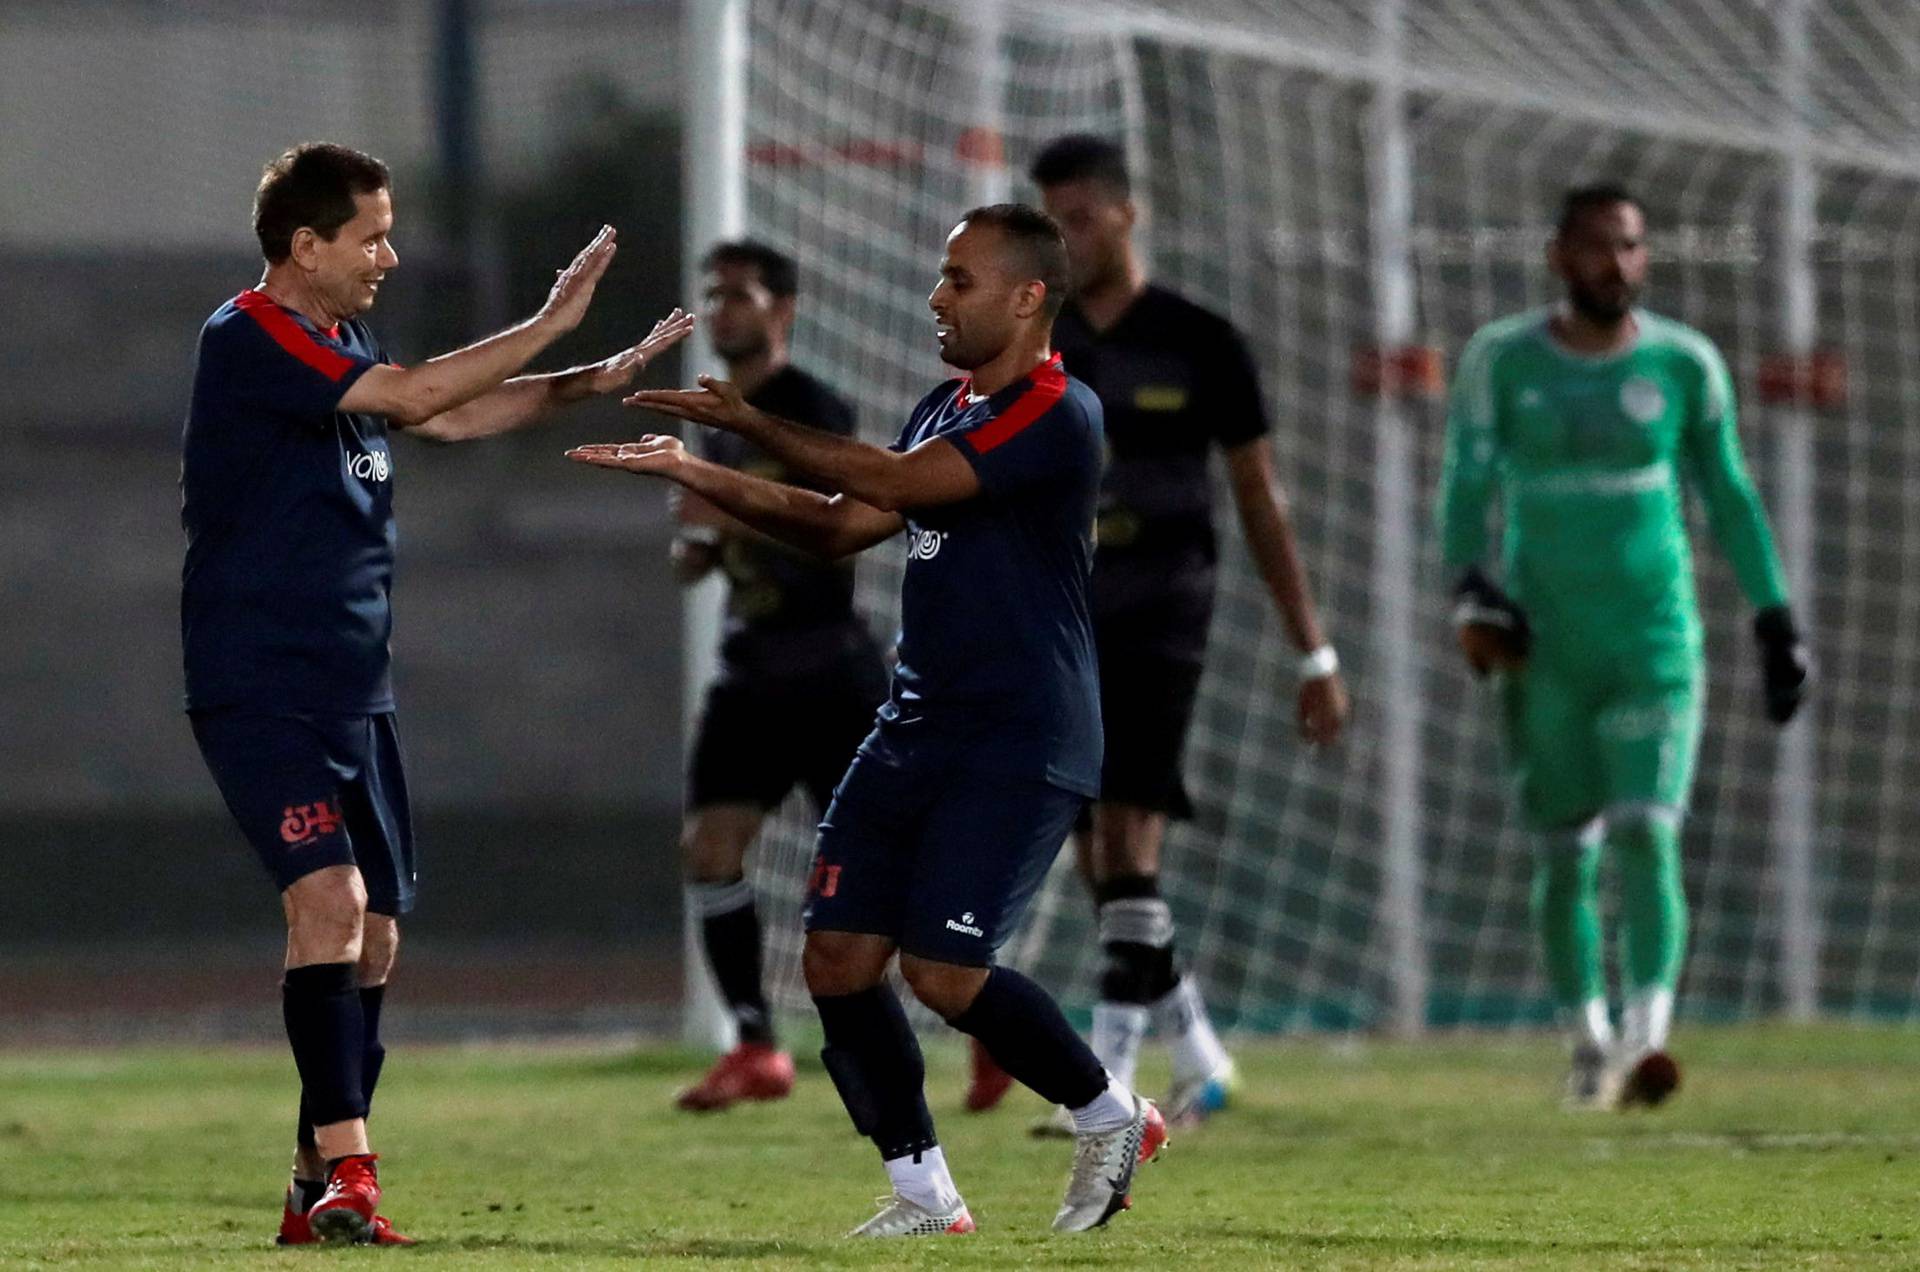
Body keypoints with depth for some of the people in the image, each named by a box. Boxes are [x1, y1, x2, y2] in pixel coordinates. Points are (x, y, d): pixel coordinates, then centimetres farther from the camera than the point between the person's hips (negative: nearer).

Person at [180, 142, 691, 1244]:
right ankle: (345, 1169, -27)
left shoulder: (342, 345, 15)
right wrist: (553, 322, -16)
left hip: (355, 691, 9)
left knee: (373, 939, 9)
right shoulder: (249, 340, -14)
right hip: (262, 689, -9)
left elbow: (452, 418, 27)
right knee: (331, 899, -23)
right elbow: (417, 395, -22)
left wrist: (596, 380, 19)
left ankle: (316, 1191, 17)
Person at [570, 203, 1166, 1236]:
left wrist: (750, 422, -17)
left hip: (1020, 743, -9)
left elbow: (895, 483, -21)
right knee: (837, 958, -1)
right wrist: (699, 474, 8)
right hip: (917, 726, 9)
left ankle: (1109, 1116, 9)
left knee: (942, 973, -15)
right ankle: (923, 1192, 9)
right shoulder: (949, 408, 15)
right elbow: (842, 525, 18)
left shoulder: (1056, 415, -14)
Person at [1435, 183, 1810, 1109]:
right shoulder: (1502, 362, 1)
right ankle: (1588, 1047, 19)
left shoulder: (1684, 364, 3)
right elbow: (1467, 487, 2)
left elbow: (1729, 498, 11)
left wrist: (1775, 619, 10)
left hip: (1656, 642, -1)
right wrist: (1471, 589, -16)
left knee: (1647, 833, -15)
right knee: (1564, 854, 5)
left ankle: (1647, 1039, -24)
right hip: (1547, 649, 1)